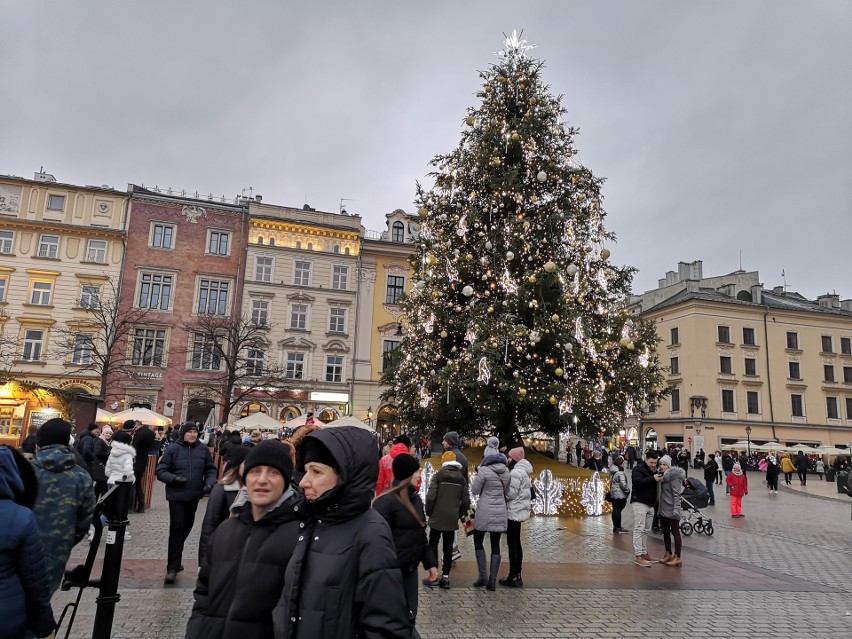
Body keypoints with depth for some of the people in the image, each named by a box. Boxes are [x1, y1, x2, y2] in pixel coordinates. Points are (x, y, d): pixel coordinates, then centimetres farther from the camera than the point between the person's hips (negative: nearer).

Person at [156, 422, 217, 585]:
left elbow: (211, 469, 8)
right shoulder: (173, 448, -7)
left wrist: (209, 482, -11)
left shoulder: (203, 450, 0)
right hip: (176, 495, -4)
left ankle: (175, 561, 34)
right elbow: (160, 471, -5)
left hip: (194, 495, 4)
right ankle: (172, 567, -4)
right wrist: (174, 478, -22)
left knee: (186, 527, 15)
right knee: (176, 528, -10)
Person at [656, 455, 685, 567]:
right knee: (665, 532, 15)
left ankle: (677, 557, 7)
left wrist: (676, 509, -23)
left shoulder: (674, 476, -13)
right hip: (663, 509, 8)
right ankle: (668, 554, 27)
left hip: (671, 510, -8)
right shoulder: (661, 476, 9)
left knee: (675, 532, 0)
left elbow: (676, 494, -18)